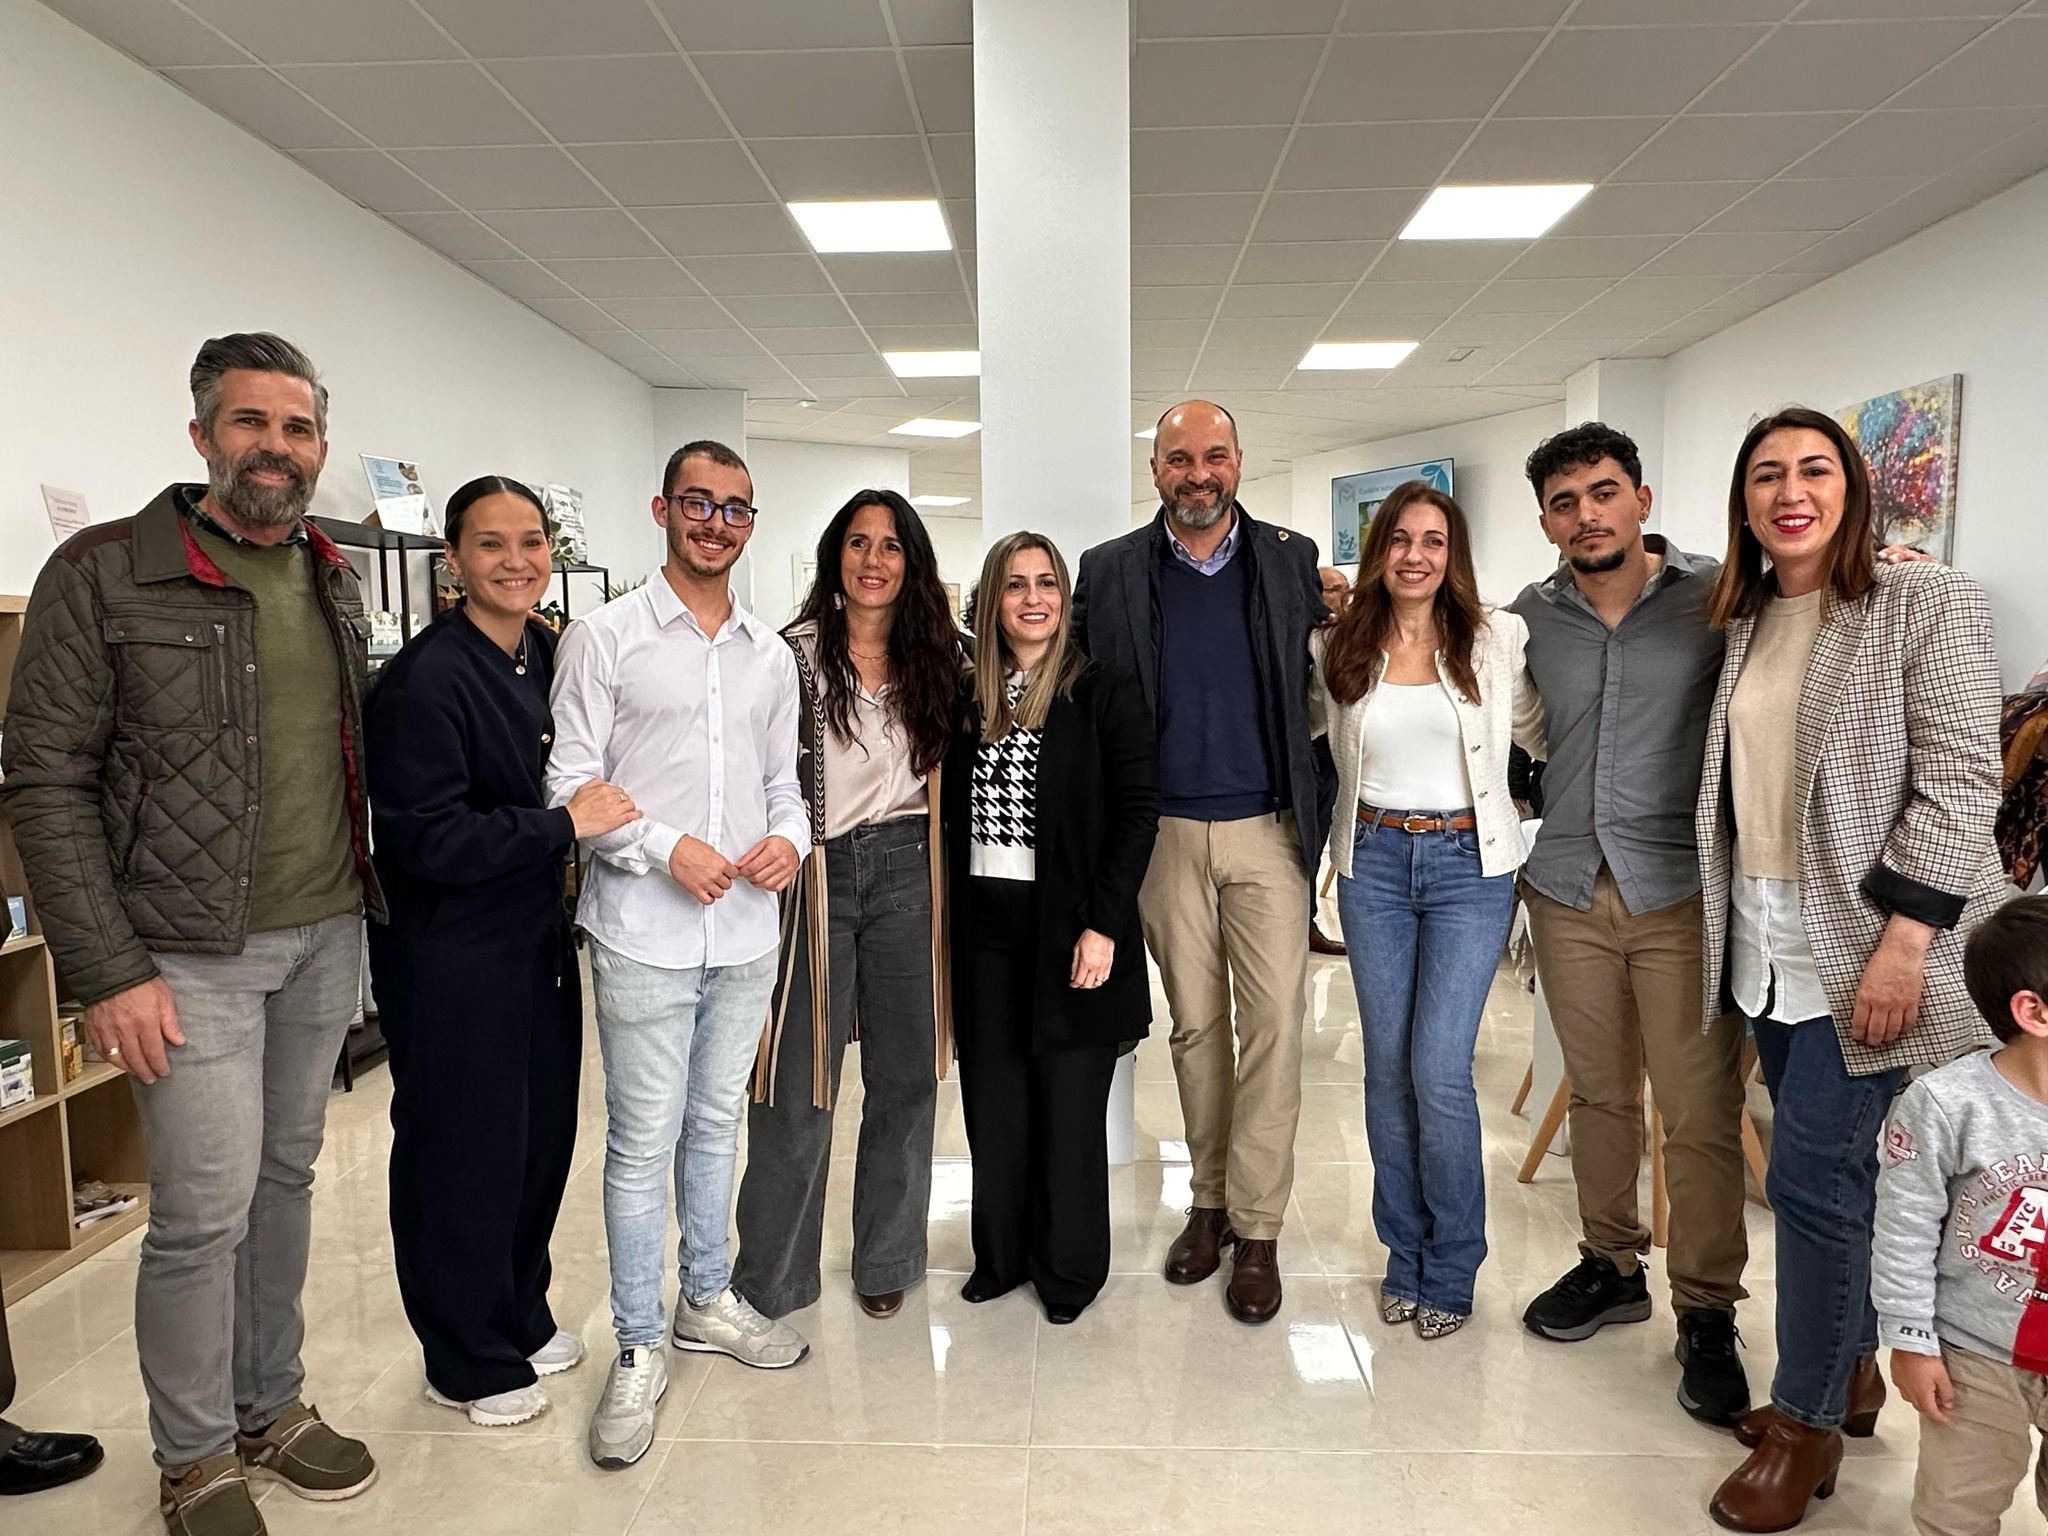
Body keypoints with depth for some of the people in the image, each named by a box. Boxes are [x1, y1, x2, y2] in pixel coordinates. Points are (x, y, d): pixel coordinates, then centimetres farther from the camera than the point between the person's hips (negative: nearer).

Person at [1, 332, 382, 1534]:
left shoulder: (333, 580, 9)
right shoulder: (105, 573, -8)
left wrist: (365, 910, 11)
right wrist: (109, 970, -13)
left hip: (328, 939, 5)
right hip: (195, 954, -5)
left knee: (288, 1178, 16)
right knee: (205, 1210, 1)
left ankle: (272, 1406, 34)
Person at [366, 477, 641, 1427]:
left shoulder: (550, 654, 5)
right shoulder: (426, 678, -18)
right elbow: (428, 840, -23)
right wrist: (563, 825, -20)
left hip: (539, 942, 8)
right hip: (452, 958, -7)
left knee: (543, 1137, 18)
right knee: (463, 1154, 7)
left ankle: (521, 1319, 39)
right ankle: (467, 1363, 27)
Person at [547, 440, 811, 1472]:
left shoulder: (771, 655, 11)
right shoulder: (604, 639, -3)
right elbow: (569, 785, -6)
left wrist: (787, 838, -6)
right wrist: (665, 847, -19)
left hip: (745, 932, 5)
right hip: (644, 934, -4)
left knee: (716, 1123, 18)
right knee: (642, 1142, 3)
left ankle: (707, 1299, 36)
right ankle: (639, 1351, 19)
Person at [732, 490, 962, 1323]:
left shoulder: (936, 658, 8)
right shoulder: (795, 653, -4)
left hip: (906, 871, 4)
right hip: (815, 875, -3)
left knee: (904, 1073, 11)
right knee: (800, 1083, 3)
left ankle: (887, 1261, 29)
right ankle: (771, 1277, 21)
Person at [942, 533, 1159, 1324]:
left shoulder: (1106, 694, -4)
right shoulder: (971, 699, 10)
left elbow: (1137, 813, -8)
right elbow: (954, 815, 12)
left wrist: (1103, 924, -14)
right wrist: (952, 916, 3)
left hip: (1067, 924, -4)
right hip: (986, 924, 4)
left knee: (1069, 1103, 5)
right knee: (993, 1100, 10)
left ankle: (1070, 1268, 23)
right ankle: (1002, 1254, 28)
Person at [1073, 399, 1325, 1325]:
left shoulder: (1292, 561, 4)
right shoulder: (1109, 572, 3)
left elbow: (1328, 679, 7)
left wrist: (1317, 808, -1)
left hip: (1267, 831, 0)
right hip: (1165, 834, 1)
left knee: (1274, 1024, -3)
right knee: (1194, 1025, 11)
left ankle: (1257, 1229, 10)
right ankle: (1208, 1201, 27)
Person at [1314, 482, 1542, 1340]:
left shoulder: (1498, 640, -1)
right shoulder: (1340, 649, 4)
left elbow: (1544, 731, 6)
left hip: (1468, 863, -2)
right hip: (1373, 861, 2)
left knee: (1439, 1073, -7)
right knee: (1387, 1069, 8)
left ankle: (1452, 1269, 15)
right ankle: (1404, 1256, 26)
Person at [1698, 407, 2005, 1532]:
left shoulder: (1927, 604, -8)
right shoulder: (1746, 623, 10)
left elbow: (1961, 784, -13)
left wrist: (1902, 945, -19)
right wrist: (1729, 930, 13)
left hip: (1867, 947, -6)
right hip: (1767, 945, 6)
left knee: (1810, 1173, -4)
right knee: (1835, 1168, 15)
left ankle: (1804, 1422, 15)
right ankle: (1850, 1367, 33)